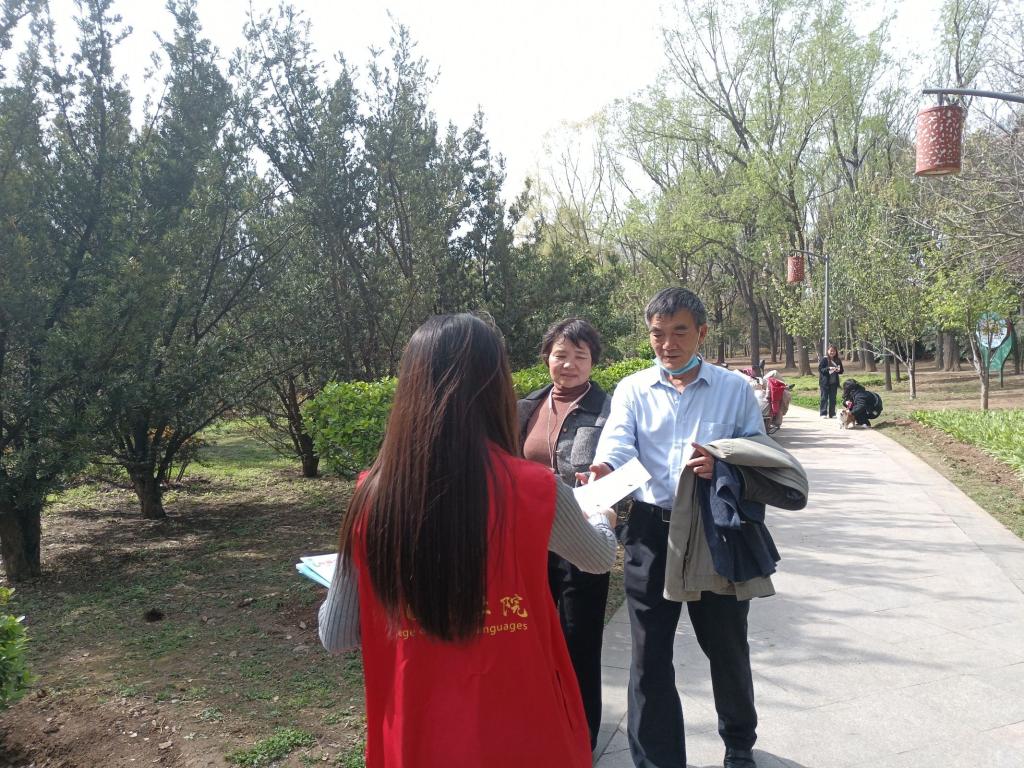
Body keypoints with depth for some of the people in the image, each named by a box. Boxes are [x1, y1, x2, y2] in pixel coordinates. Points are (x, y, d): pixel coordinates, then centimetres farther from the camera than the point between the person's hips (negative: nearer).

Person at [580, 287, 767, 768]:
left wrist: (722, 467, -21)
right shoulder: (632, 390, 3)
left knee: (726, 647, 17)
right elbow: (617, 443, -14)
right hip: (652, 531, 0)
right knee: (650, 656, 7)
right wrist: (602, 471, -37)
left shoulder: (735, 389, 3)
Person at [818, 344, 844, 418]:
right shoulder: (824, 359, -5)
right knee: (824, 398, -1)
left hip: (834, 382, 4)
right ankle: (823, 414, 2)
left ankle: (832, 414, 13)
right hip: (825, 382, -4)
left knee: (833, 398, 7)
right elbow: (820, 369, -10)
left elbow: (841, 371, 12)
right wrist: (829, 368, -22)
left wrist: (838, 370, -10)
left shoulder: (838, 360, 8)